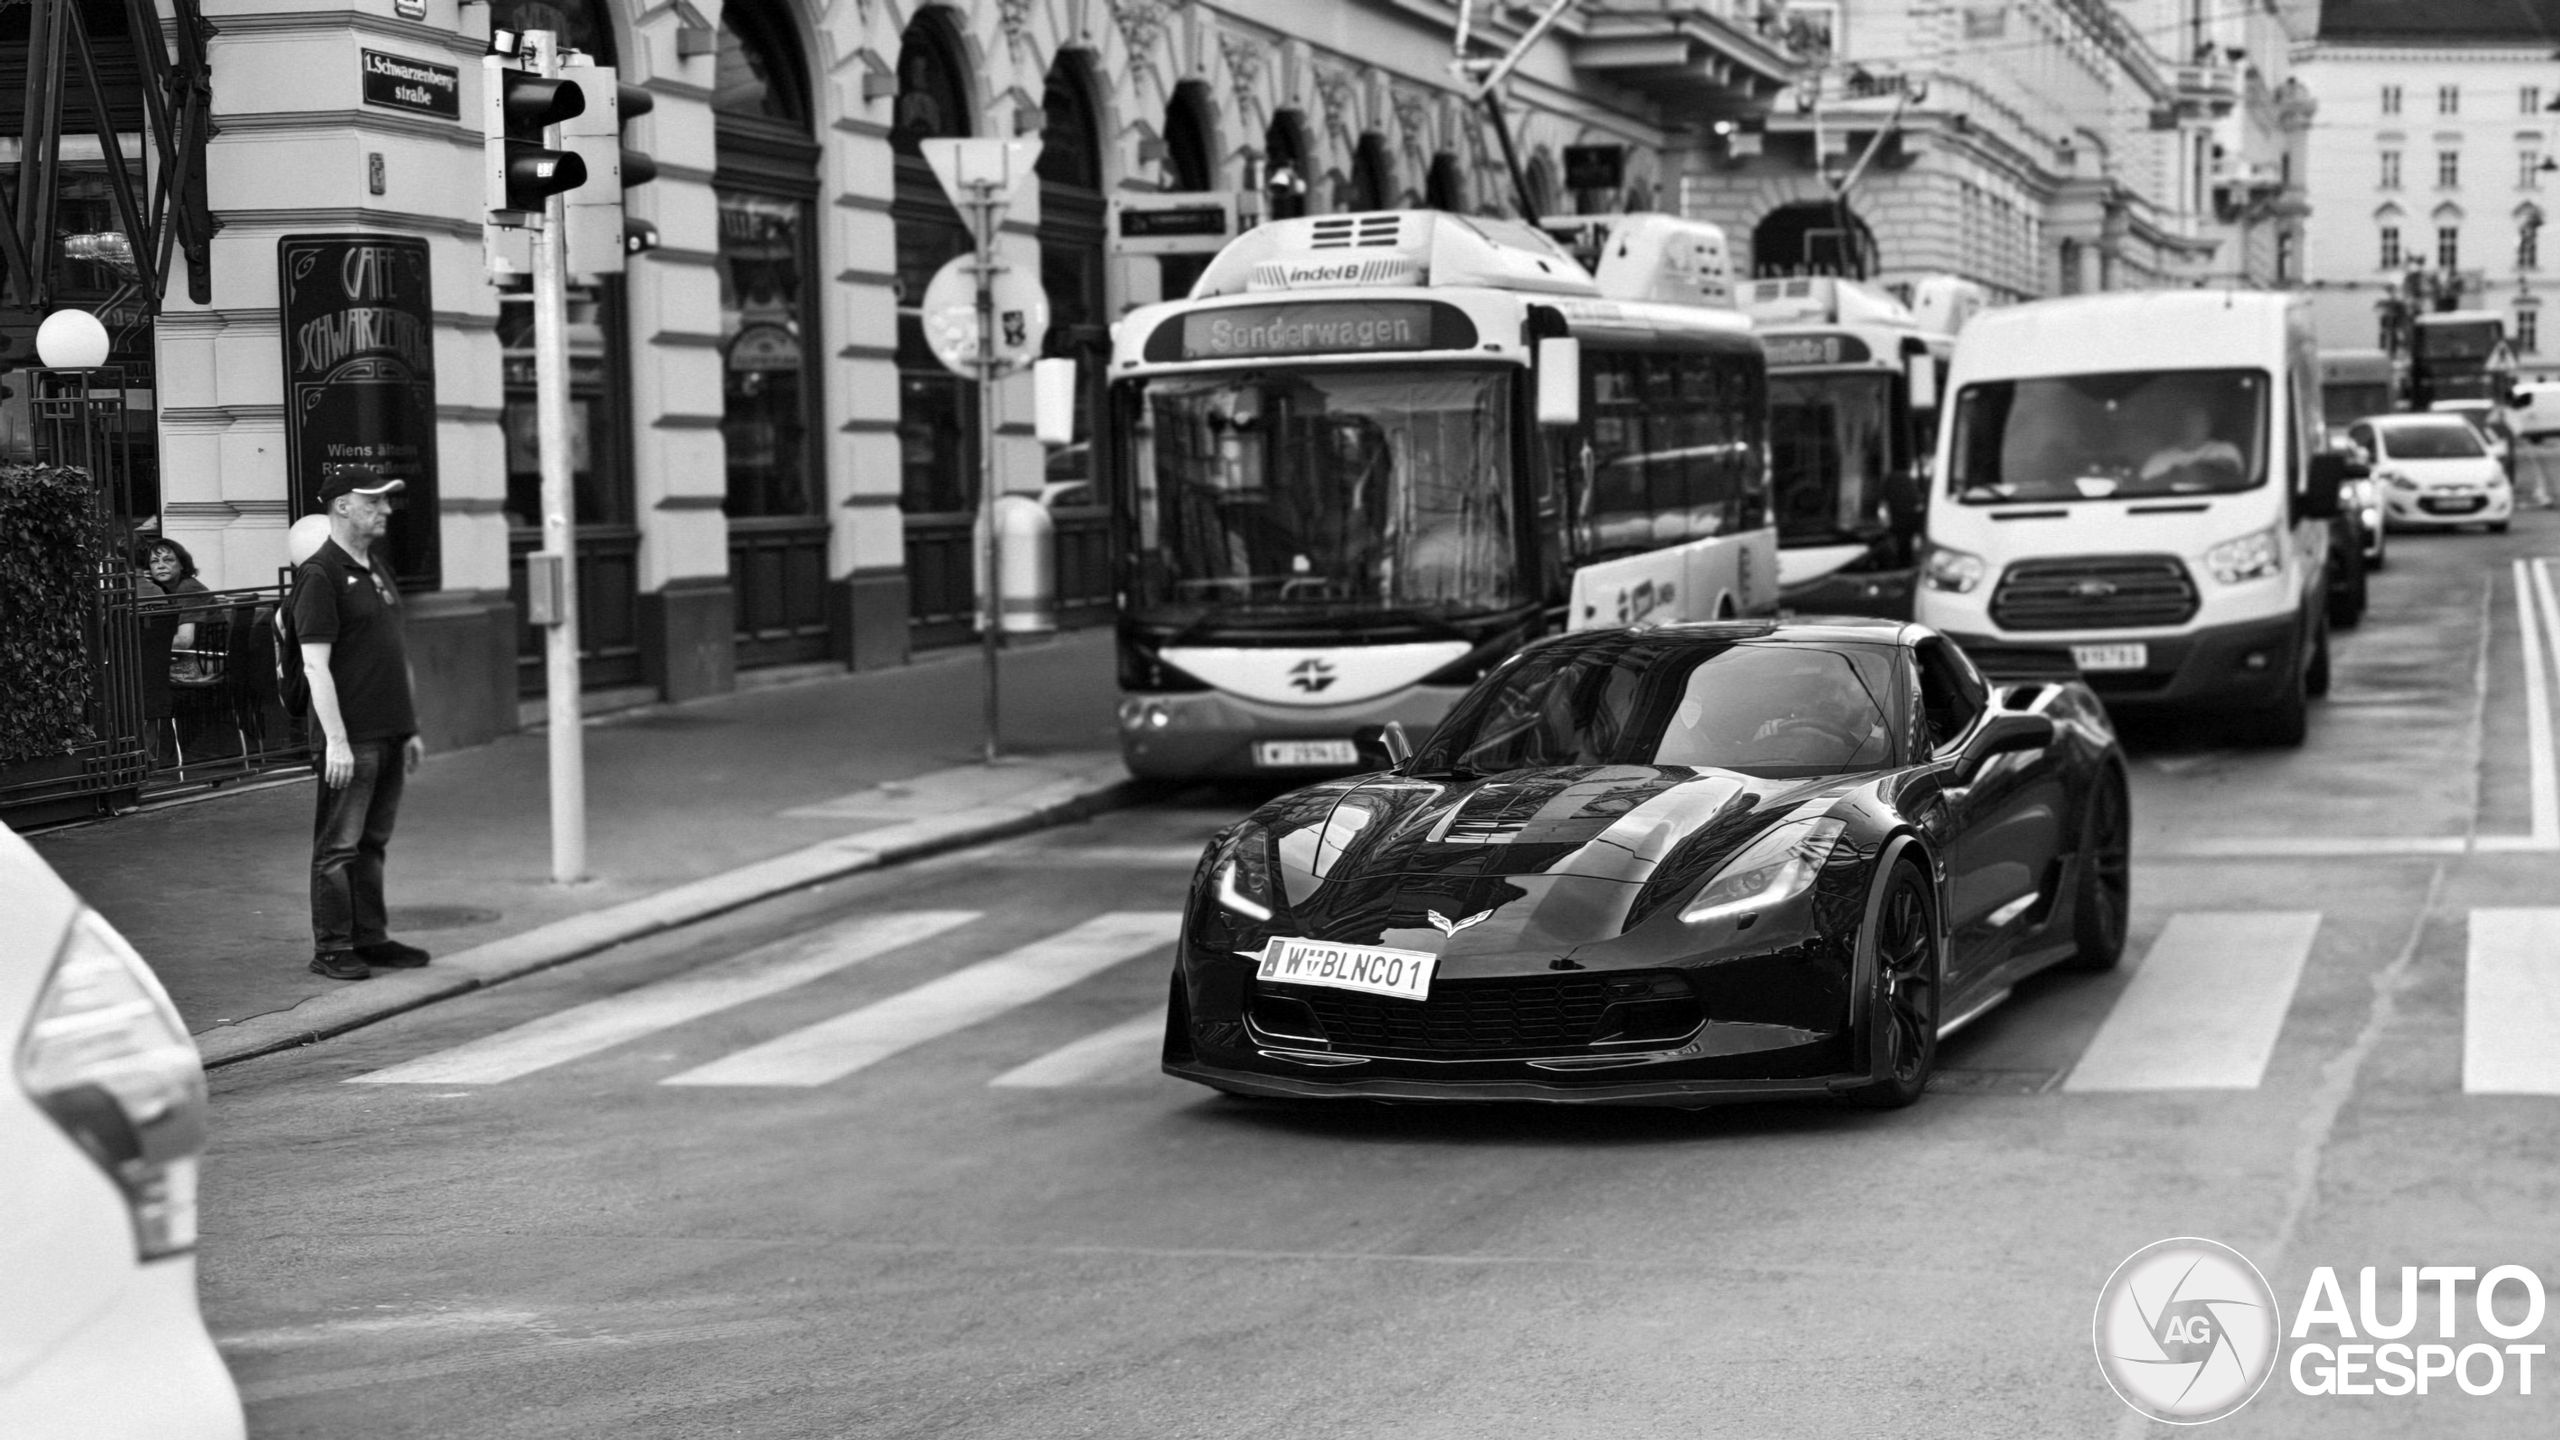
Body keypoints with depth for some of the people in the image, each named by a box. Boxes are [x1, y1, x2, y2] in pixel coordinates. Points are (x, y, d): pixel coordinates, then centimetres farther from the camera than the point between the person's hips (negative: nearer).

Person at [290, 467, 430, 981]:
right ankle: (331, 948, 3)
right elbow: (315, 664, -16)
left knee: (373, 843, 14)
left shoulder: (377, 569, 15)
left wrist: (410, 729, 20)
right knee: (338, 847, -2)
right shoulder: (320, 575, -11)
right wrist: (336, 739, -20)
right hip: (351, 738, -8)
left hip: (388, 734, 8)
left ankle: (371, 938, 20)